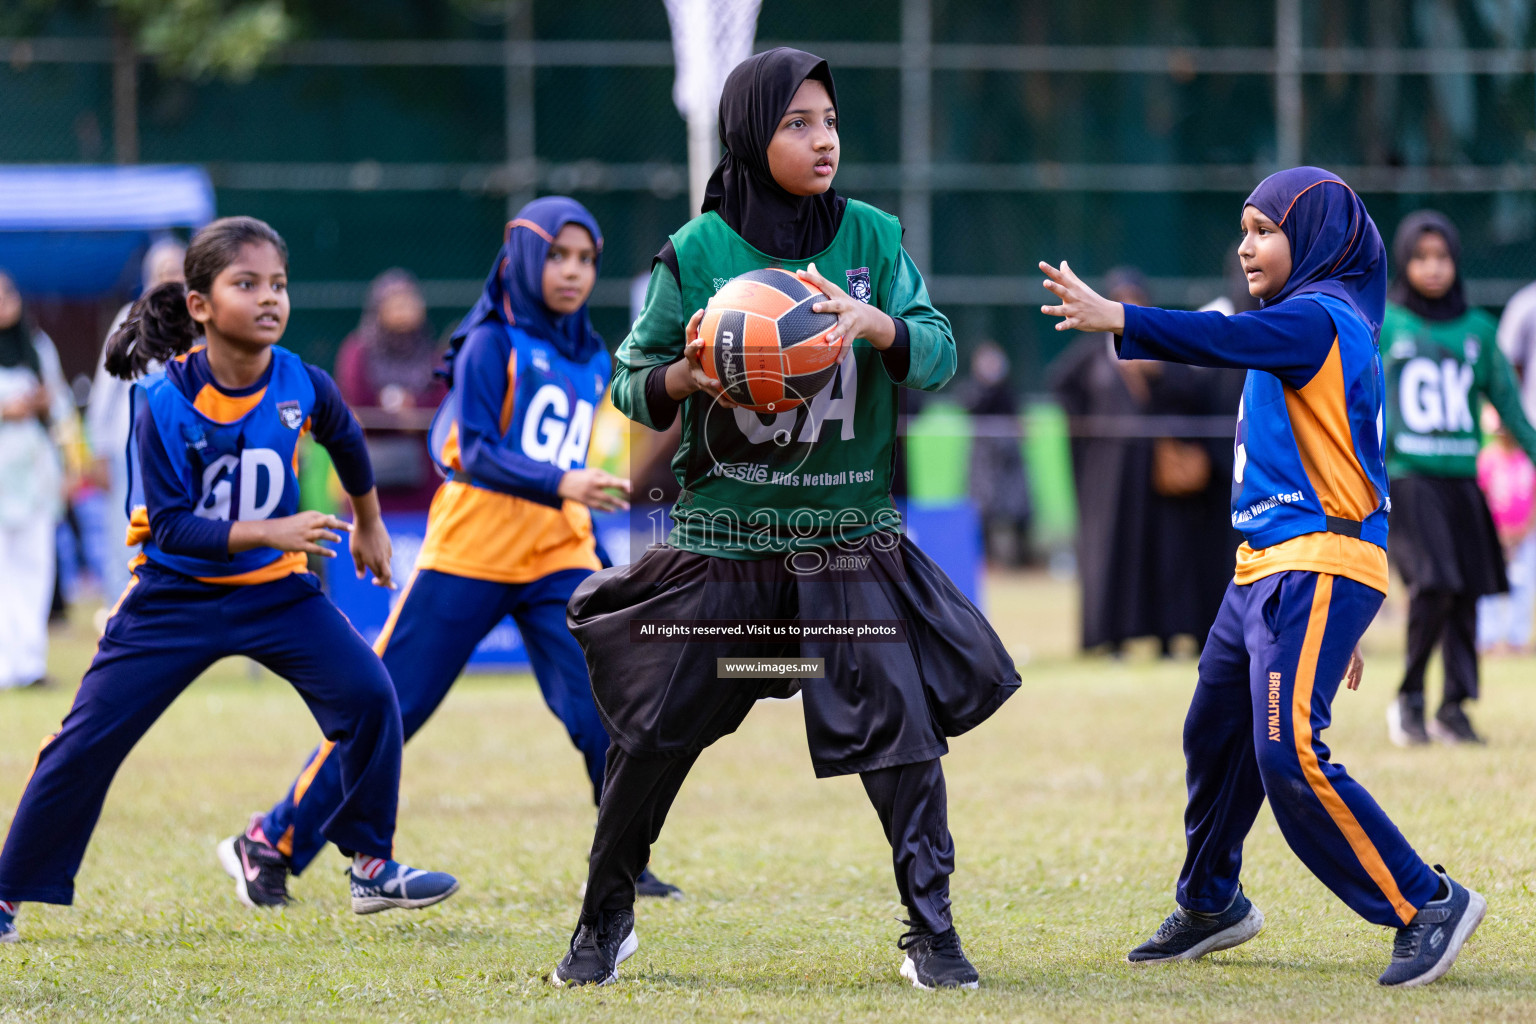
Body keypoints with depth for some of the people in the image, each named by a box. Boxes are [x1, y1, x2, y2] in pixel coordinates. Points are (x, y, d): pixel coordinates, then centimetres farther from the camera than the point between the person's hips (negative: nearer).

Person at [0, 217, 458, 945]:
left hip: (274, 589, 3)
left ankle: (371, 865, 3)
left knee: (368, 695, -13)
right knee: (88, 739, -5)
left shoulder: (301, 386, -11)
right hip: (176, 593, -3)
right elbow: (171, 528, -23)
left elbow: (346, 442, 13)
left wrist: (369, 526, 25)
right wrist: (269, 533, -33)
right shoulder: (164, 402, -22)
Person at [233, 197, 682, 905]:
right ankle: (279, 842, 12)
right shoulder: (492, 343, -7)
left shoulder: (593, 360, 12)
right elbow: (477, 455, -18)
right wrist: (559, 485, -32)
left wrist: (595, 532, 18)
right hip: (470, 554, -5)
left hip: (558, 560, 5)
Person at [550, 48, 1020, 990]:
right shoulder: (696, 252, -2)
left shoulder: (874, 238, 1)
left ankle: (932, 932, 4)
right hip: (724, 533, -1)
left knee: (903, 724, -8)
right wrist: (685, 378, -20)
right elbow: (631, 381, 2)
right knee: (652, 730, 3)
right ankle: (605, 921, 21)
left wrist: (875, 324, -28)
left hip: (851, 536, 1)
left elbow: (939, 354, -7)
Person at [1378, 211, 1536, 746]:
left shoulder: (1479, 329, 11)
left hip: (1462, 479, 4)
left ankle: (1454, 708, 11)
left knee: (1466, 592, -1)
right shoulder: (1380, 325, 3)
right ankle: (1409, 697, -1)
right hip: (1405, 477, -3)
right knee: (1433, 584, -17)